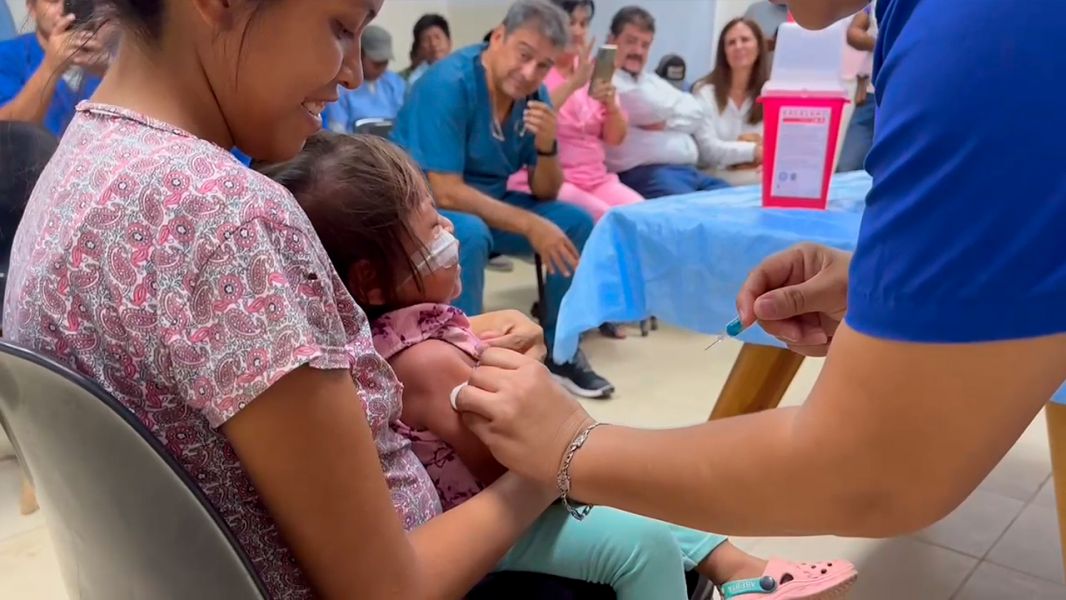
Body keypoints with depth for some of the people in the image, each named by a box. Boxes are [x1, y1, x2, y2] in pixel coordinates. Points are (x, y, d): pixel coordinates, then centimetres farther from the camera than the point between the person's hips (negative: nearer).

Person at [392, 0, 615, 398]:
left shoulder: (534, 96, -4)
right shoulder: (449, 84, -24)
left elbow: (546, 194, -1)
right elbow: (445, 193, -28)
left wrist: (545, 146, -22)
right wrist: (530, 226, -29)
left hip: (486, 204, 7)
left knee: (576, 222, -6)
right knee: (470, 233, -37)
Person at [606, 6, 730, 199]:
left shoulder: (655, 82, 28)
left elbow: (696, 113, 17)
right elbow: (651, 110, -10)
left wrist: (664, 121, 0)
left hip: (690, 171, 8)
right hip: (645, 173, -8)